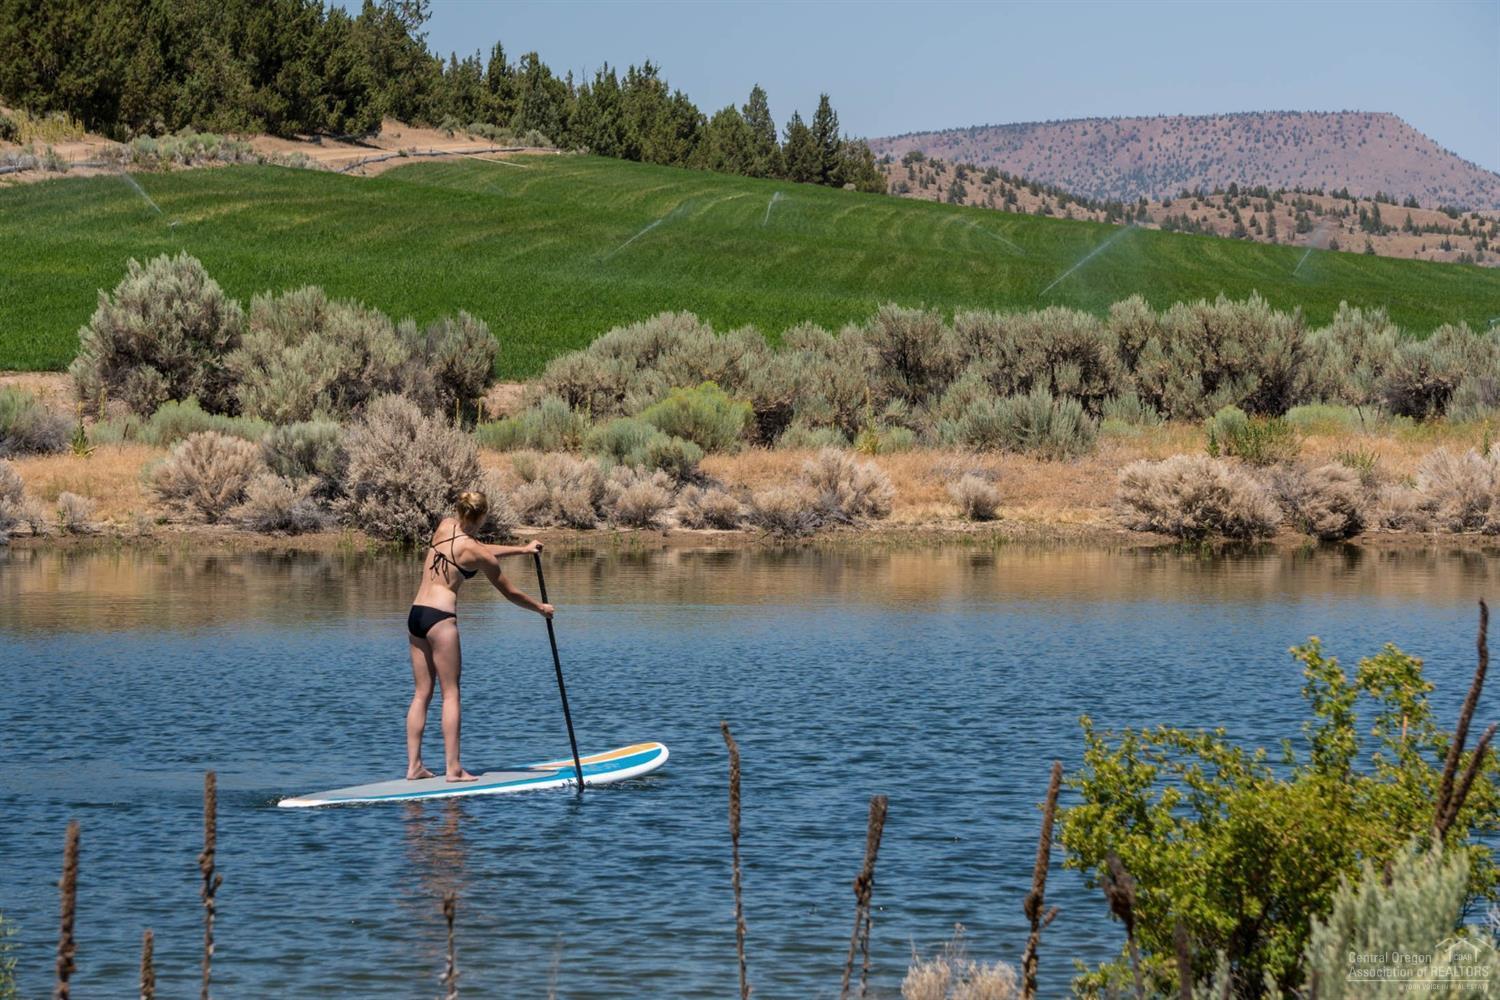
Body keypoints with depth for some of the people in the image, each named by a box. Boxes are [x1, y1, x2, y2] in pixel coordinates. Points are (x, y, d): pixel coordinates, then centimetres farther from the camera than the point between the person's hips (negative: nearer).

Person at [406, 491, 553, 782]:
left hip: (416, 614, 7)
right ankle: (453, 768, -2)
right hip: (440, 617, -7)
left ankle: (413, 765, 7)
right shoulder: (474, 552, -8)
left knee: (421, 693, 10)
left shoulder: (444, 526, 9)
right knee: (450, 694, -1)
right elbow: (510, 593, 2)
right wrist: (541, 608, 18)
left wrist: (521, 549, 32)